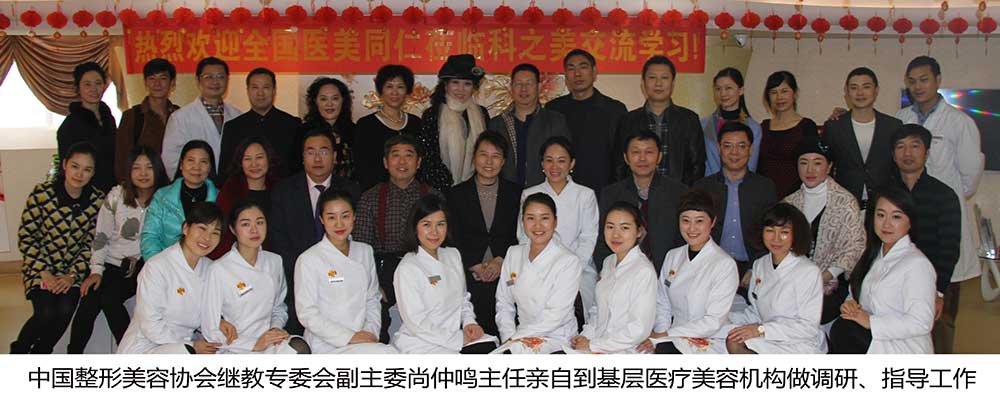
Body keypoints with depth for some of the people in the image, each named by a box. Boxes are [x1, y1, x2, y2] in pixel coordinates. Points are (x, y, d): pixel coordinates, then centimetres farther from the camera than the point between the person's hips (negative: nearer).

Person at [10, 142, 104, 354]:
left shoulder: (97, 200, -5)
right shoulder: (42, 193, -12)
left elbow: (92, 243, -1)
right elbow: (26, 236, -8)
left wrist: (72, 275, -10)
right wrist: (44, 273, -13)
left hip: (73, 269, 2)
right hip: (40, 266, -2)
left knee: (65, 311, -19)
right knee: (46, 313, -21)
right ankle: (18, 351, 11)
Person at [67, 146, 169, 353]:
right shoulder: (117, 196, 2)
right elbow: (101, 236, 5)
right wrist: (96, 271, -3)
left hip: (143, 266, -2)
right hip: (112, 264, 2)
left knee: (110, 298, -25)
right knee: (89, 302, -19)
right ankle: (73, 355, -4)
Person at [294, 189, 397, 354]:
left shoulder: (365, 252, 13)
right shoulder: (308, 260, -5)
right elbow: (307, 314, -8)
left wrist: (371, 331, -2)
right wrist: (349, 337, -14)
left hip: (363, 340, 6)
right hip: (326, 345, -5)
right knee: (388, 353, -28)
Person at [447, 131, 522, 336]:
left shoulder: (516, 193, 11)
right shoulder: (457, 194, 9)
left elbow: (520, 235, 6)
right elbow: (454, 240, 4)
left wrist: (500, 262, -8)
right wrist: (476, 267, -6)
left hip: (505, 275, 1)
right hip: (469, 279, 0)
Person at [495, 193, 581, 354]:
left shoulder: (569, 261, -8)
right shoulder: (513, 254, 9)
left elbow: (556, 316, -12)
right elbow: (503, 303, 10)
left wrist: (516, 338, -11)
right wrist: (509, 337, -5)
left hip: (555, 340, -4)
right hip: (520, 337, 4)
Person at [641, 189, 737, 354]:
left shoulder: (725, 264, -8)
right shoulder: (672, 257, 11)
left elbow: (714, 322, -12)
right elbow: (662, 304, 12)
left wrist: (665, 335, -13)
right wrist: (659, 332, -8)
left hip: (708, 343, -5)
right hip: (674, 338, 5)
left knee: (661, 349, -34)